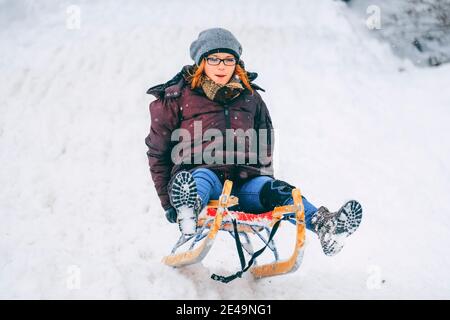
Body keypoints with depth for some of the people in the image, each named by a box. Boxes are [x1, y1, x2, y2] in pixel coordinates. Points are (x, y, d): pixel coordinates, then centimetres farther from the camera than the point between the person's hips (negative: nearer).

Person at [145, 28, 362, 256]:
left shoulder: (250, 97, 18)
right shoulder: (176, 98, 7)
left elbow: (264, 147, 29)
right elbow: (158, 153, 10)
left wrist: (268, 189, 19)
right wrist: (167, 202, 6)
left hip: (243, 182, 3)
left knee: (279, 191, -27)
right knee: (203, 178, -37)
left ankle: (323, 225, -51)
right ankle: (189, 209, -70)